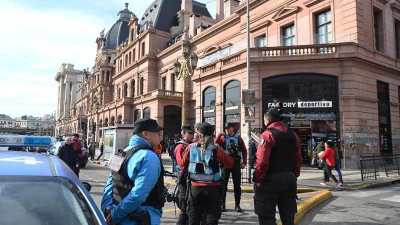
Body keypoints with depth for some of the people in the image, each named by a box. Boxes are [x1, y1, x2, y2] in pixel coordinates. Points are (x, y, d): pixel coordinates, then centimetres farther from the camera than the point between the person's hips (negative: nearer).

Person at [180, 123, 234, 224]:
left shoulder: (190, 147, -5)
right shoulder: (216, 149, -12)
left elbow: (182, 164, 5)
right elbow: (230, 163, -3)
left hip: (195, 188, 2)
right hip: (212, 189, -2)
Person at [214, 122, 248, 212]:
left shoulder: (238, 138, 5)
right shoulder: (223, 138, 5)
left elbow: (244, 151, 7)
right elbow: (215, 143, -15)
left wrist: (244, 162, 1)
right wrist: (220, 134, -17)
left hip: (236, 163, 0)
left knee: (237, 185, 5)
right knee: (223, 184, 3)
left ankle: (237, 204, 15)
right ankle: (222, 204, 13)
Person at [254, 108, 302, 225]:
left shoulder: (267, 135, -13)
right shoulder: (293, 135, 8)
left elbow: (262, 161, -20)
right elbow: (298, 160, 11)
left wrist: (259, 179, -10)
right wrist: (294, 176, 18)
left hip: (270, 179, -7)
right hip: (289, 179, 7)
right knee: (288, 215, 17)